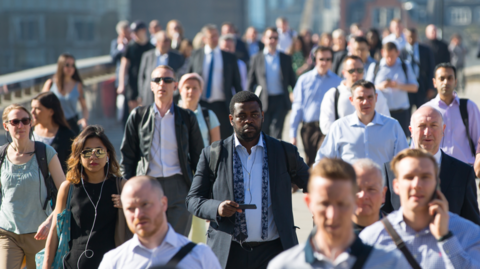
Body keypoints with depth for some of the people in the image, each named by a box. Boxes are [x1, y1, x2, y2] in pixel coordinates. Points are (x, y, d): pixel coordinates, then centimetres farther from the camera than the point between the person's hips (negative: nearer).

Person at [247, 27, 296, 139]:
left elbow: (292, 80, 12)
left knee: (276, 132, -9)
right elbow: (251, 81, 9)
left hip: (281, 100, 0)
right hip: (263, 101, 0)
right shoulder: (256, 58, 7)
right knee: (263, 132, 5)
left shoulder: (286, 58, 10)